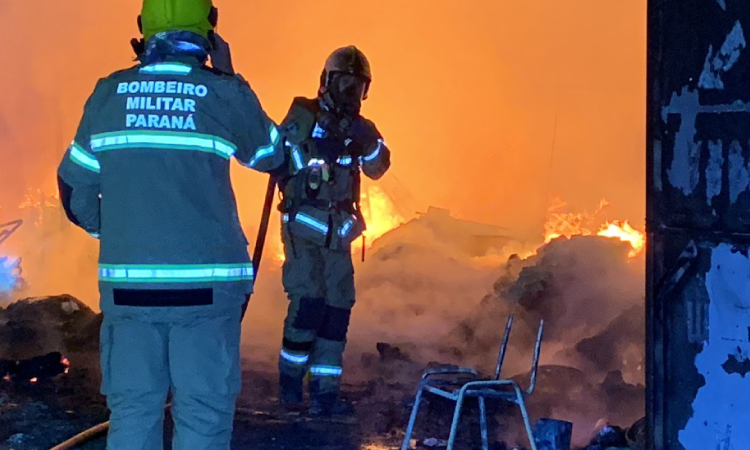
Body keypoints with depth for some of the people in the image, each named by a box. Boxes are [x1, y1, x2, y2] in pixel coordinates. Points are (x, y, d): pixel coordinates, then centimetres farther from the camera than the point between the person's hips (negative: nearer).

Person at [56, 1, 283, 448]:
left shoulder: (108, 93, 4)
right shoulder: (224, 94, -5)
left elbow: (74, 188, 11)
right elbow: (272, 156, 13)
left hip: (127, 280, 3)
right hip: (206, 280, -3)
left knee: (132, 408, 11)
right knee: (203, 411, 5)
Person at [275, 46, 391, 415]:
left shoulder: (358, 128, 10)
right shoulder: (303, 117, -4)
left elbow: (377, 168, -3)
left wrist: (367, 142, -21)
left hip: (338, 231, 5)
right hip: (302, 224, -5)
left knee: (337, 307, 1)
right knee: (308, 301, -13)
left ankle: (325, 389, 7)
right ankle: (290, 376, 7)